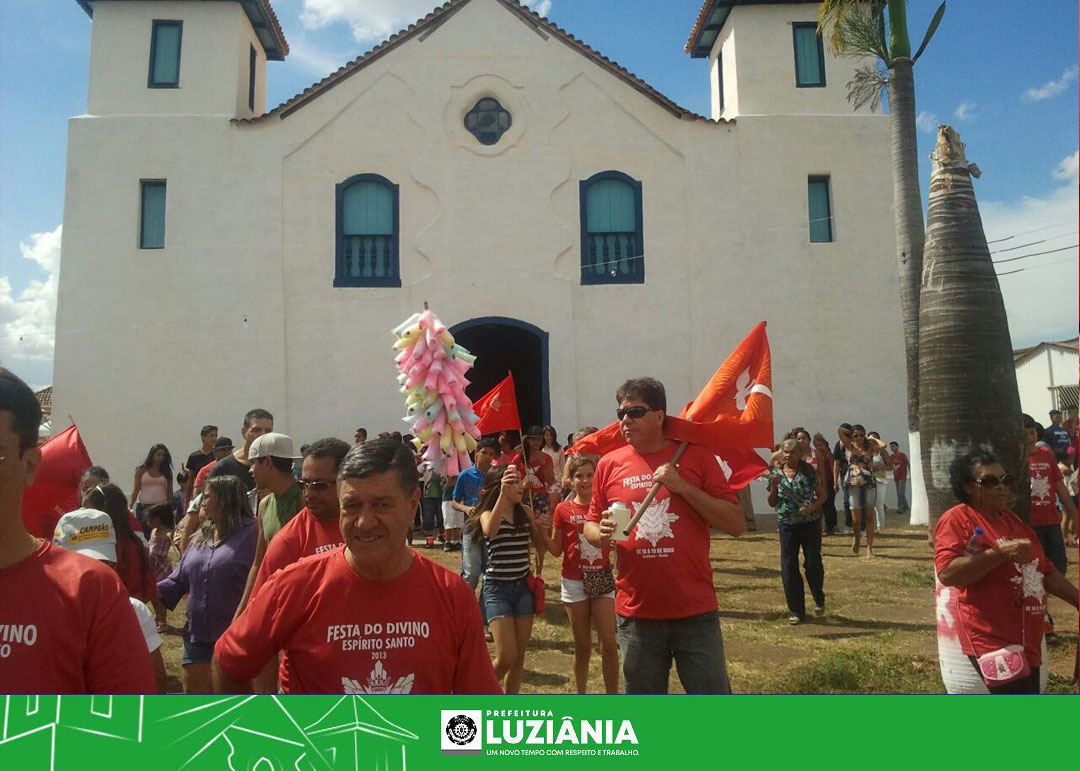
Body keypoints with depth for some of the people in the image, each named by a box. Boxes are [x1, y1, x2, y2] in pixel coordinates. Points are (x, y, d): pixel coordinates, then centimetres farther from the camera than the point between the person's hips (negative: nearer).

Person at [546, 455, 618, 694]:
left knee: (609, 643, -5)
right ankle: (581, 696, 26)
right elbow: (556, 550, 1)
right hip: (574, 582, -1)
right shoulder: (563, 509, -2)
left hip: (603, 579, 1)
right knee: (582, 646, 8)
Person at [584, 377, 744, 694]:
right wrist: (600, 534, -13)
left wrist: (683, 487, -17)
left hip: (696, 612, -2)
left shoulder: (696, 455, -3)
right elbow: (590, 524, 11)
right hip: (636, 615, 2)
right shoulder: (609, 464, 2)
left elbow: (737, 524, -6)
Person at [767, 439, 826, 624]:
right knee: (788, 567, 1)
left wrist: (812, 508, -16)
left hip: (810, 524, -2)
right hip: (787, 525, 2)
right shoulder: (776, 473, 2)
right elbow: (772, 503, 5)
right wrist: (774, 485, -11)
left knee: (813, 564, 3)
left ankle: (819, 600, 31)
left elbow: (822, 496, 2)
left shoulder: (808, 471, -3)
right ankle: (796, 611, 12)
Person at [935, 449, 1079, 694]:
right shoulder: (956, 519, -11)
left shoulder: (1010, 519, 16)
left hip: (1027, 637, 9)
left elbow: (1045, 570, 24)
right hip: (991, 637, -9)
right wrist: (1001, 553, -26)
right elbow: (947, 573, -25)